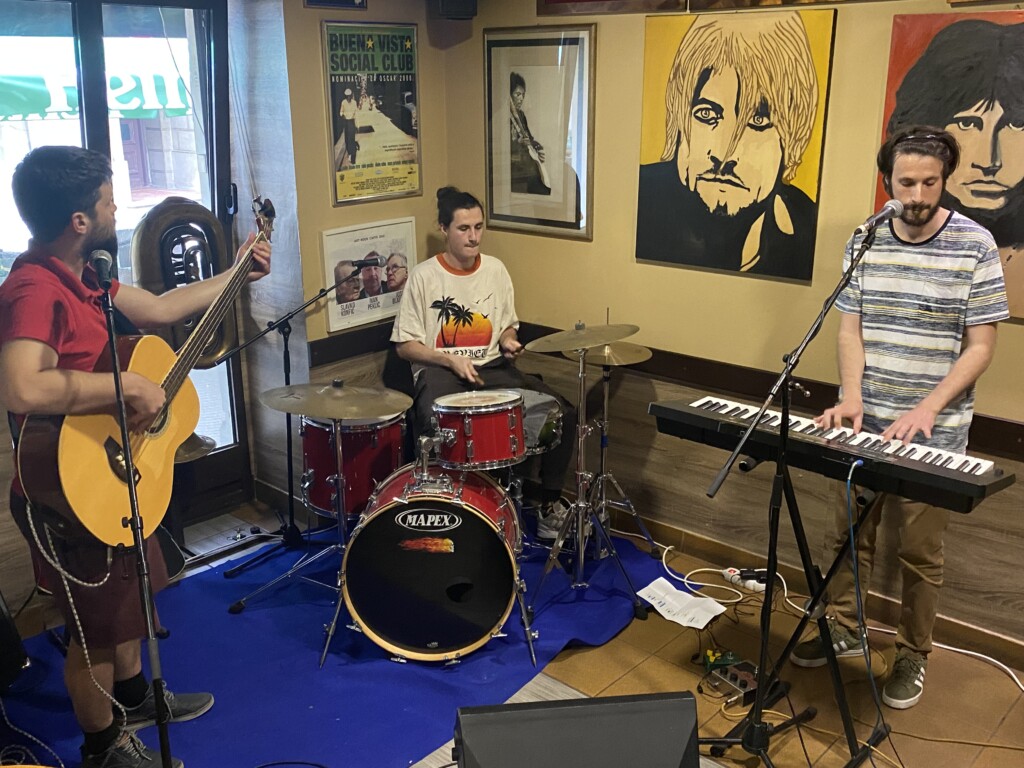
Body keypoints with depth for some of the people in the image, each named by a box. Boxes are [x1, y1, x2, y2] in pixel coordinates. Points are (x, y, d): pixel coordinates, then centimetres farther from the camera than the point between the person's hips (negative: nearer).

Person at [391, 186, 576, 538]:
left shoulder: (496, 270, 7)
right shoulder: (424, 276, -6)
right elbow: (405, 345, -4)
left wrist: (508, 341, -5)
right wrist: (450, 360, -17)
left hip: (492, 367, 4)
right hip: (439, 371, -4)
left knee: (562, 413, -14)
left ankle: (550, 502, 4)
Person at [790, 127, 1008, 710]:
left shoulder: (975, 245, -9)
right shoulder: (865, 242, 1)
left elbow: (980, 347, -8)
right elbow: (851, 330, 2)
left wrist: (926, 409, -18)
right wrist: (852, 399, -13)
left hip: (935, 431, -3)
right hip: (868, 422, 3)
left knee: (920, 552, 8)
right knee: (851, 534, 15)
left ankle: (914, 655, 29)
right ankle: (846, 629, 36)